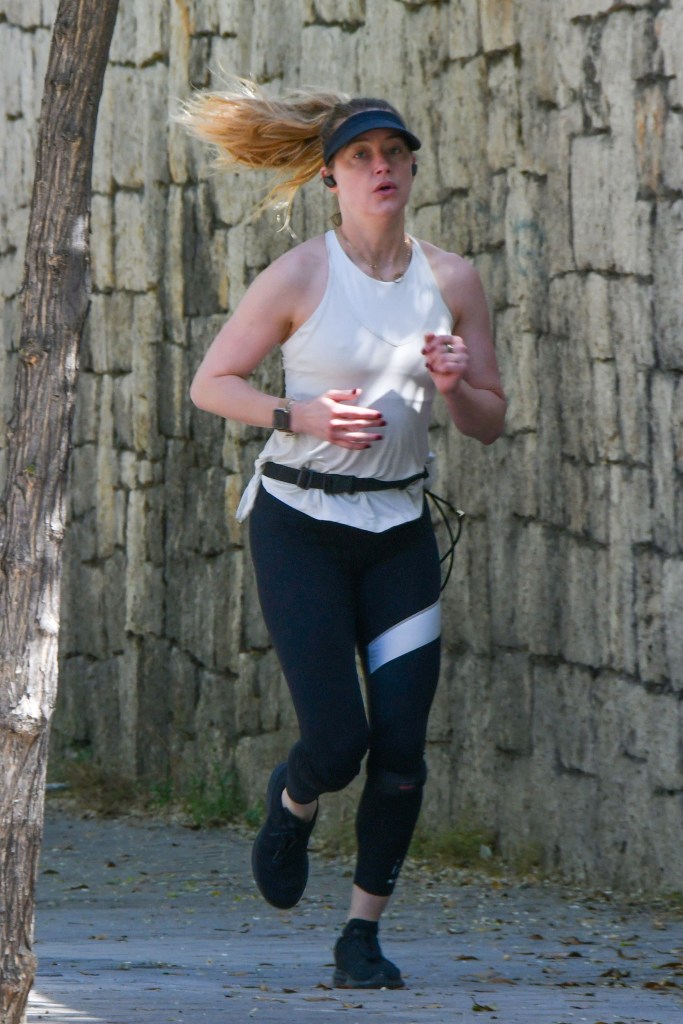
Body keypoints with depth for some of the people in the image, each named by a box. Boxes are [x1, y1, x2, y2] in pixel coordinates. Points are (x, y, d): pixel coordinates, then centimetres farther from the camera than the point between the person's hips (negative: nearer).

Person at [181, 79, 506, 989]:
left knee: (401, 750, -5)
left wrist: (452, 386, -13)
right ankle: (292, 804, 25)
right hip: (300, 526, -3)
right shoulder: (299, 278, -7)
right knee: (338, 743, -12)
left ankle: (363, 935, 10)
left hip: (400, 530, 3)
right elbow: (211, 384, -1)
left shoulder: (451, 281, 3)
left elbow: (491, 423, 10)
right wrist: (301, 417, -17)